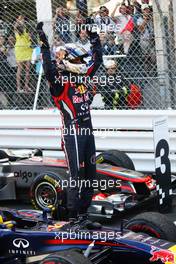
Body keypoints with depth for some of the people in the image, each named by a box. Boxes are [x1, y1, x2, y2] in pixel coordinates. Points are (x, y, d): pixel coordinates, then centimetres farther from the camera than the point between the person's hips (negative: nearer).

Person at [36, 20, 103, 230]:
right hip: (72, 134, -8)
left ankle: (83, 215, 19)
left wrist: (93, 36, 23)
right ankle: (73, 218, -1)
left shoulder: (81, 76, 12)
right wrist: (44, 44, -35)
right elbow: (49, 68, -30)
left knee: (90, 175, 10)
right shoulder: (59, 81, -10)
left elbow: (97, 60, 23)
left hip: (87, 132, 8)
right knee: (76, 176, -8)